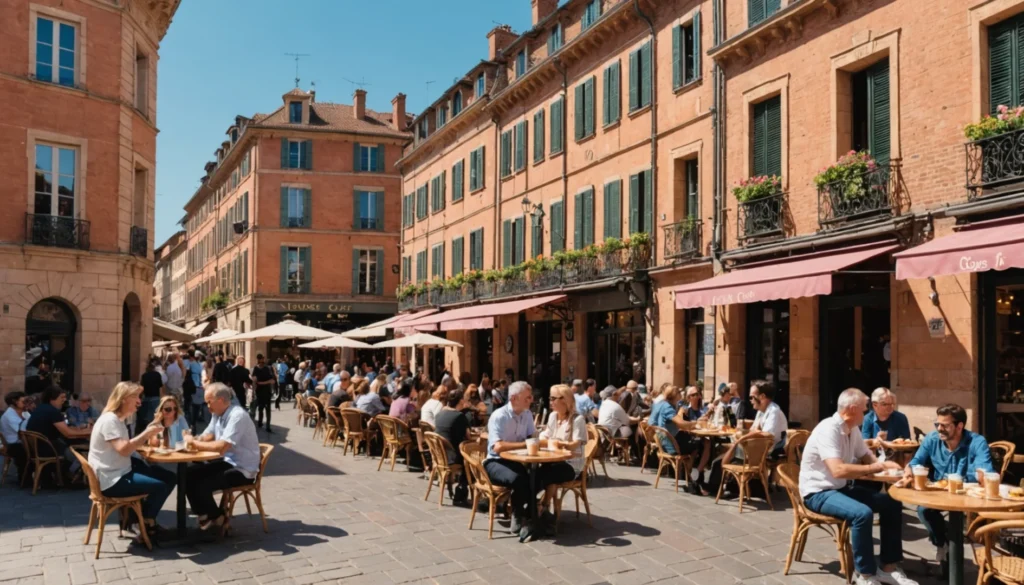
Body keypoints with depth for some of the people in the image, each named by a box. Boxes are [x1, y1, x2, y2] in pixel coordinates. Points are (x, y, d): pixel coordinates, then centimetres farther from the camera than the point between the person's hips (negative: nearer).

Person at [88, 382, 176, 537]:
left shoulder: (118, 419, 14)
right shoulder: (109, 420, -19)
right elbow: (124, 449, -30)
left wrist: (147, 434, 0)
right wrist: (146, 434, -21)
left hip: (122, 473, 10)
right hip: (112, 480, -10)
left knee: (169, 478, 6)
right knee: (161, 486, -18)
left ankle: (146, 518, 15)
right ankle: (147, 521, 7)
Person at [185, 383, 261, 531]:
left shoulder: (237, 416, -24)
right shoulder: (218, 414, 5)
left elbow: (221, 447, -31)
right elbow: (207, 437, 10)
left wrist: (195, 444, -21)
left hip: (242, 470, -9)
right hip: (227, 462, 9)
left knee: (202, 485, -19)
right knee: (189, 474, -2)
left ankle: (217, 517, 9)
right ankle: (204, 514, 12)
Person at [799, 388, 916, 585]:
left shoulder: (853, 429, 5)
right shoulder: (828, 429, -23)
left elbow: (866, 457, 18)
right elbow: (838, 470, -33)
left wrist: (884, 464, -5)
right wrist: (872, 468, -20)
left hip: (842, 487, 9)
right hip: (819, 492, -9)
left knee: (892, 504, 1)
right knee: (862, 513, -31)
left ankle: (889, 567, 7)